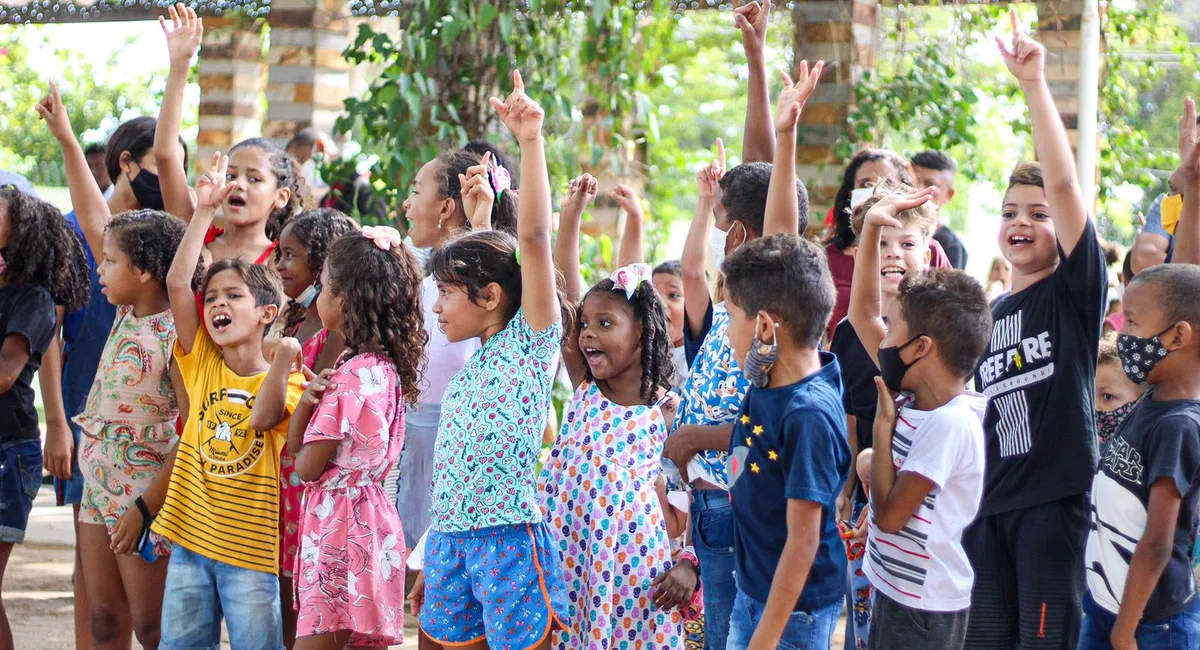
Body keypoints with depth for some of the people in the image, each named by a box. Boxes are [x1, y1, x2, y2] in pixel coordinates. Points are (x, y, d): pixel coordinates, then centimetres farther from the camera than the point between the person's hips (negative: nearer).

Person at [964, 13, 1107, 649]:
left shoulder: (1077, 290, -3)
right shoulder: (989, 315, 15)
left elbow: (1063, 181, -15)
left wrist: (1034, 82, -20)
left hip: (1057, 498, -7)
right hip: (992, 503, 7)